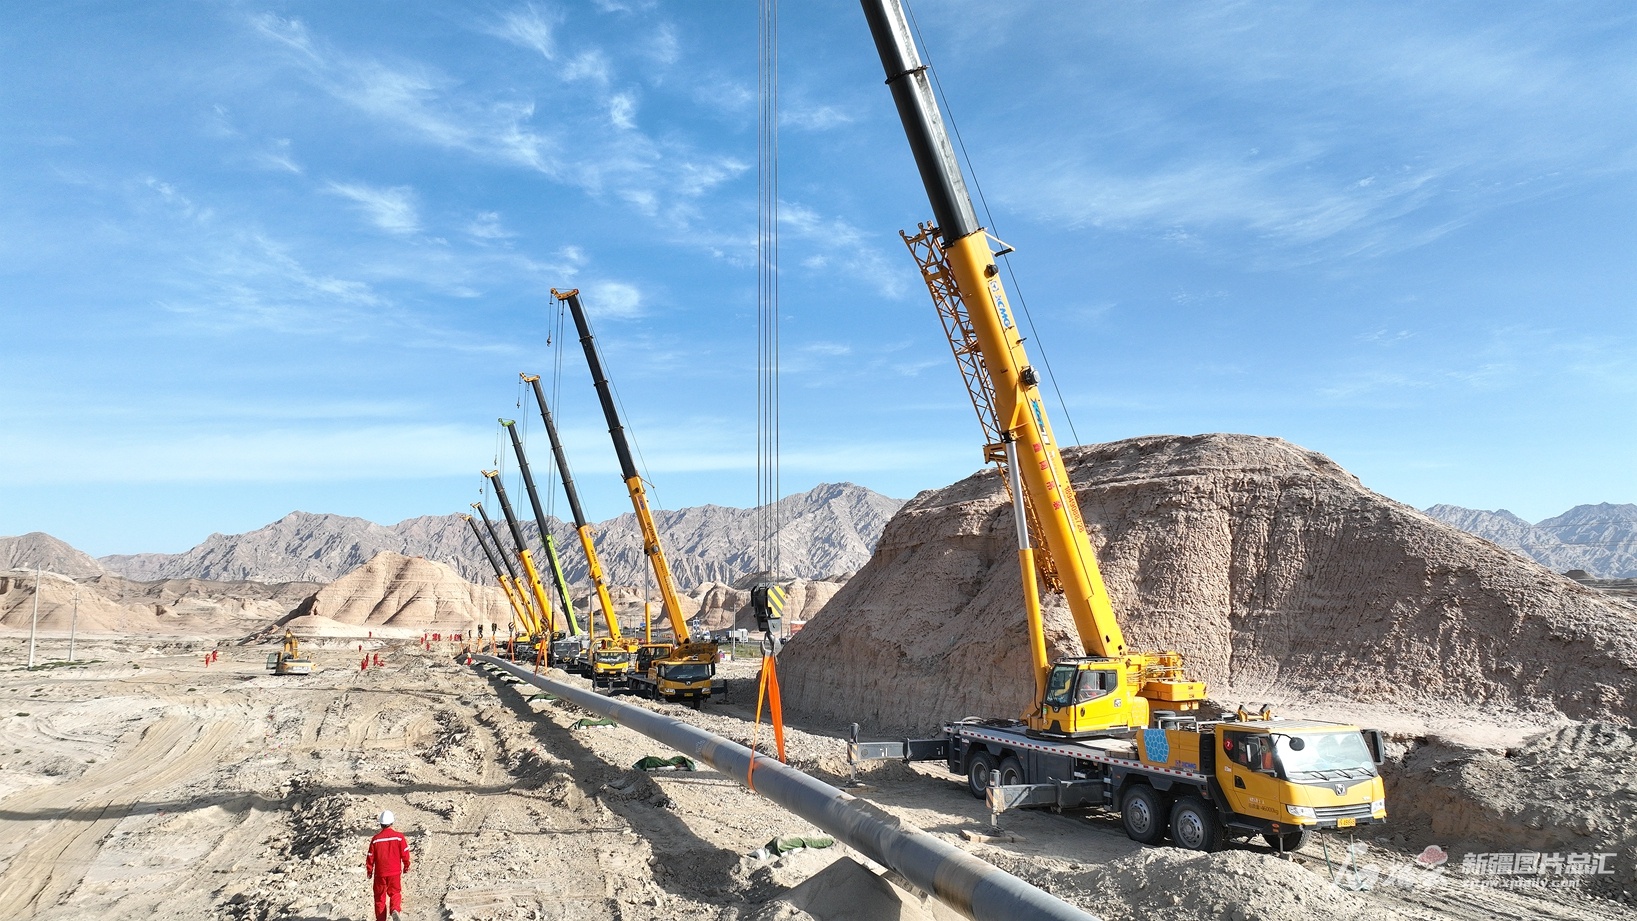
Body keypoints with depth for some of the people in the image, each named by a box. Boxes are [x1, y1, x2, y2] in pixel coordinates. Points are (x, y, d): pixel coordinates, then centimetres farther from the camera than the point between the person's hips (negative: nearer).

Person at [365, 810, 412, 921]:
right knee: (395, 893, 15)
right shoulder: (399, 836, -9)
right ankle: (395, 910, -11)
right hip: (395, 872, 0)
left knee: (380, 896, 15)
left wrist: (369, 871, 14)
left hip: (380, 873, 0)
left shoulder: (376, 839, -8)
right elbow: (405, 853, -4)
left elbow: (370, 857, -1)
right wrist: (406, 866, 14)